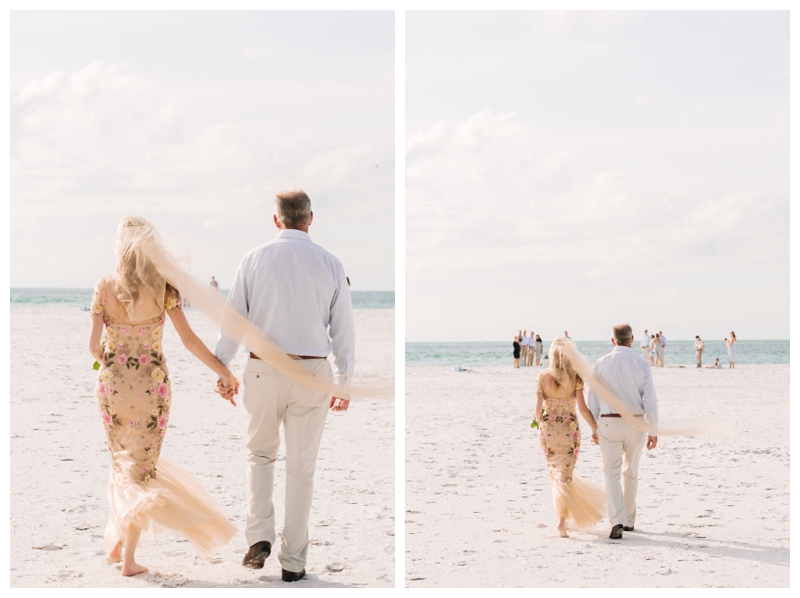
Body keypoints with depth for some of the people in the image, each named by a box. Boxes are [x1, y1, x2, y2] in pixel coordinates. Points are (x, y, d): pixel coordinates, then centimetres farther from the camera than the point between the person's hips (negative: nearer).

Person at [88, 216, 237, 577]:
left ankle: (119, 541, 18)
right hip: (152, 383, -1)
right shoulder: (163, 286, -9)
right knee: (142, 464, 9)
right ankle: (128, 556, 3)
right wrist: (224, 373, -2)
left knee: (123, 460, 23)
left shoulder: (104, 287, -6)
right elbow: (189, 339, -11)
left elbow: (93, 344, -3)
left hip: (113, 384, 1)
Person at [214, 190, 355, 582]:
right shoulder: (330, 264, 0)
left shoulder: (255, 259, -2)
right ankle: (293, 561, 13)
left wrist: (222, 370, 9)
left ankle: (259, 538, 6)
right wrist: (344, 382, 12)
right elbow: (343, 328, 3)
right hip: (312, 372, 0)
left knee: (260, 453, 21)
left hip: (263, 370, 0)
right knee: (301, 467, 9)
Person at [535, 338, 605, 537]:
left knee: (556, 474, 19)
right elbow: (582, 408, -11)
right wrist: (597, 429, -2)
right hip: (570, 430, -1)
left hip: (548, 430, 1)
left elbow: (539, 409, -4)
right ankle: (562, 521, -8)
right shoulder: (575, 377, -8)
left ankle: (563, 516, 27)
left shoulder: (543, 377, -5)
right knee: (564, 476, 7)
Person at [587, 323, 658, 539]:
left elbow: (593, 399, 2)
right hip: (636, 423, 1)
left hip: (609, 422, -1)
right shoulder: (641, 364, -4)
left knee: (612, 473, -1)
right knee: (631, 473, 18)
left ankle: (617, 521, -18)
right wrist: (653, 430, -1)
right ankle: (629, 520, 28)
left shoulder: (601, 364, -2)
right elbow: (650, 399, -6)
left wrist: (594, 428, 12)